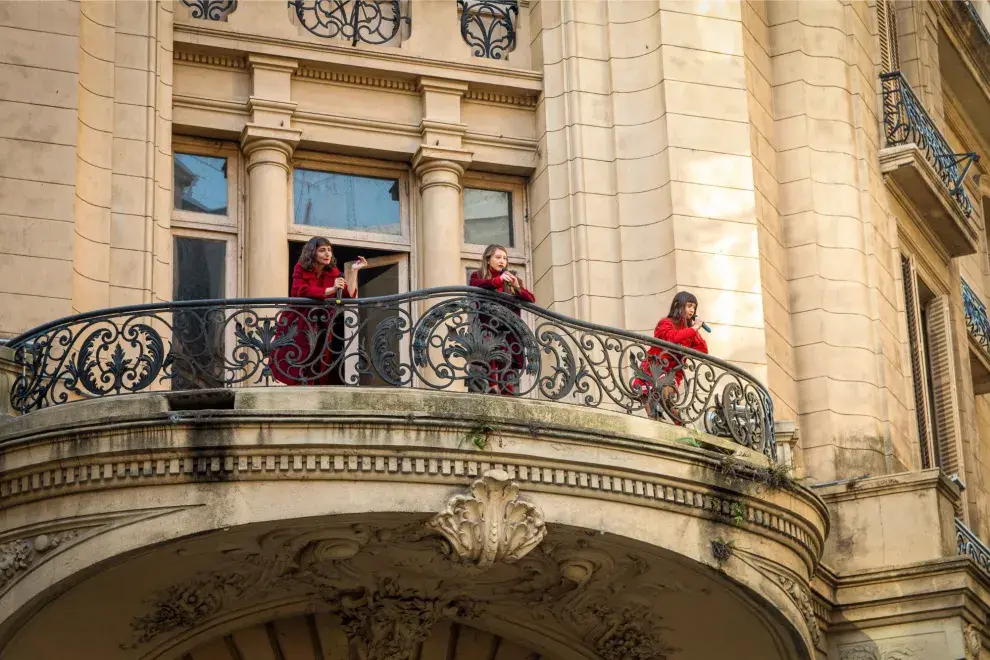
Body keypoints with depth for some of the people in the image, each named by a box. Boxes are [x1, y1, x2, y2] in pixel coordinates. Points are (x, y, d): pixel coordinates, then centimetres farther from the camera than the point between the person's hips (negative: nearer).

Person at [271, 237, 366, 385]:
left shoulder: (333, 272, 3)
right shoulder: (301, 269, -6)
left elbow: (350, 295, -7)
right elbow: (300, 291, -25)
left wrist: (354, 270, -12)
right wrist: (330, 290, -31)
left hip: (321, 327, 3)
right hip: (298, 326, -3)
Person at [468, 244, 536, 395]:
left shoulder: (511, 280, 22)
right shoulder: (478, 276, 14)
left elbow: (531, 299, 12)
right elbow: (475, 287, -11)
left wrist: (518, 288, -7)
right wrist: (498, 280, -23)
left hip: (509, 332, 3)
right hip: (487, 330, -3)